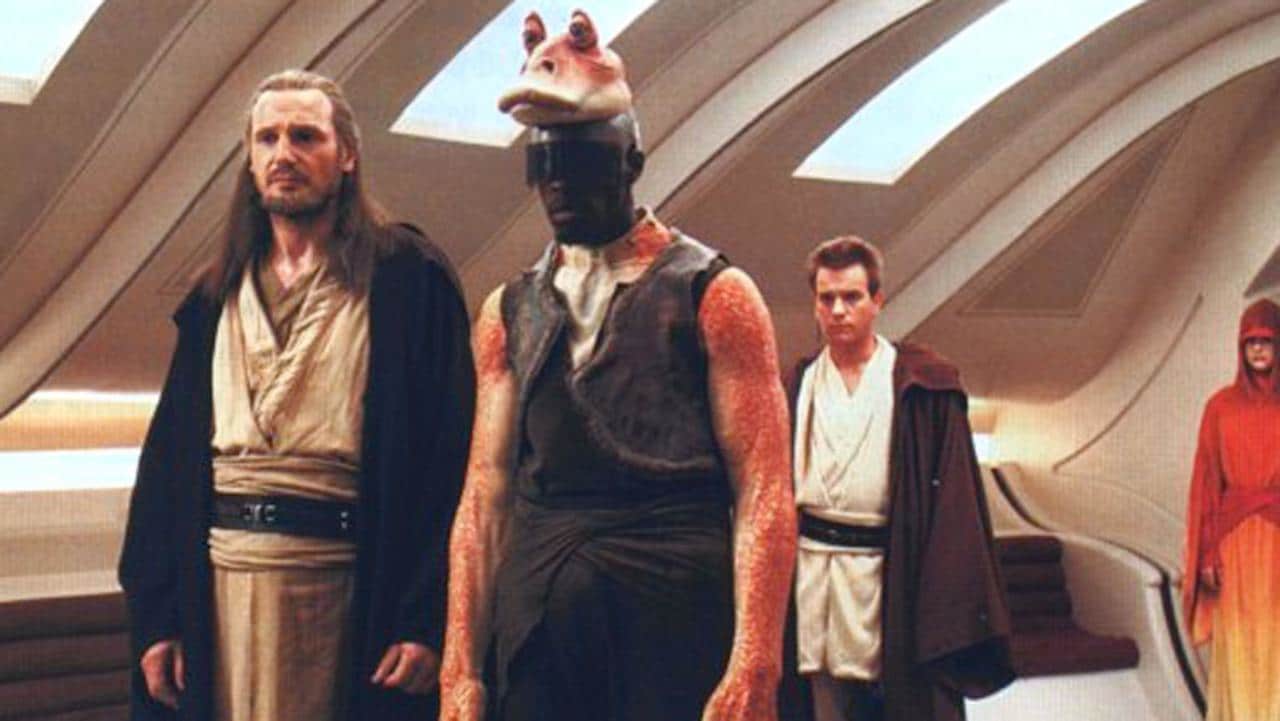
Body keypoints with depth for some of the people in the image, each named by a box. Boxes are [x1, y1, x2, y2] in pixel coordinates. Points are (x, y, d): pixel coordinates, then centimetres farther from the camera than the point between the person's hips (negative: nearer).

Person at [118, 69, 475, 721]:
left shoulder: (407, 278, -2)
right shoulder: (220, 293, 13)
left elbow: (447, 447, -7)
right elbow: (170, 451, 12)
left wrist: (427, 616, -13)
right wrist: (154, 615, 5)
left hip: (346, 577, -4)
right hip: (219, 571, 4)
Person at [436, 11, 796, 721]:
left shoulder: (714, 296, 0)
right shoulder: (508, 312, 13)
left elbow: (763, 495, -6)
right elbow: (484, 495, 10)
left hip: (675, 625, -3)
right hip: (533, 629, 4)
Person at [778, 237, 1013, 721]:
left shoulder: (920, 385, 1)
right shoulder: (800, 385, 10)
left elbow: (952, 488, -1)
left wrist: (948, 603, -7)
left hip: (890, 569, -3)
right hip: (812, 567, 3)